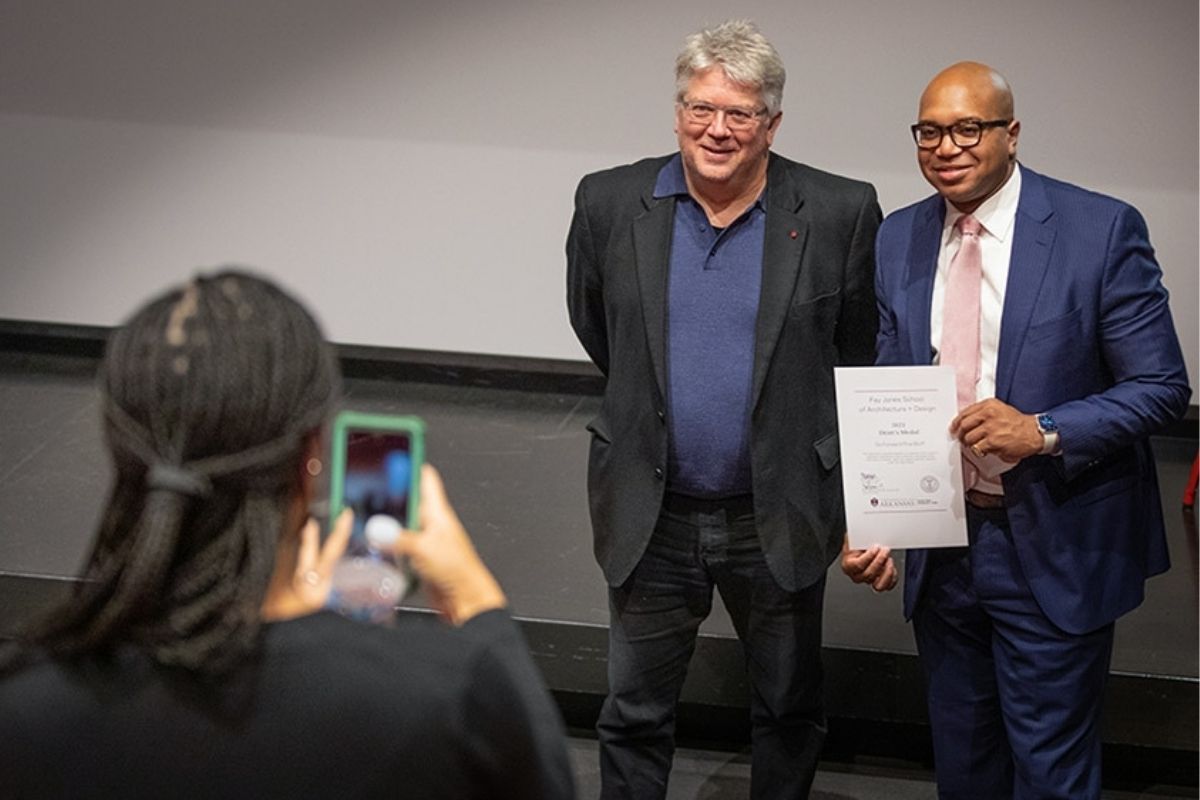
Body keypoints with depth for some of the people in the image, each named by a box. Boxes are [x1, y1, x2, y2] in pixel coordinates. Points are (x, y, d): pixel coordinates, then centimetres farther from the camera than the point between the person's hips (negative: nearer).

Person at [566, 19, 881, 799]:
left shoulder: (841, 214, -10)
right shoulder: (610, 203, -5)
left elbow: (865, 353, 0)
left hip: (780, 518, -1)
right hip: (650, 515, 1)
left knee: (790, 712, 16)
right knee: (635, 715, 12)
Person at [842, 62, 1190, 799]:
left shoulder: (1101, 230, -11)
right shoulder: (898, 240, 4)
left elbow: (1161, 387, -10)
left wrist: (1044, 431, -24)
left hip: (1054, 550, -4)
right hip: (939, 543, 5)